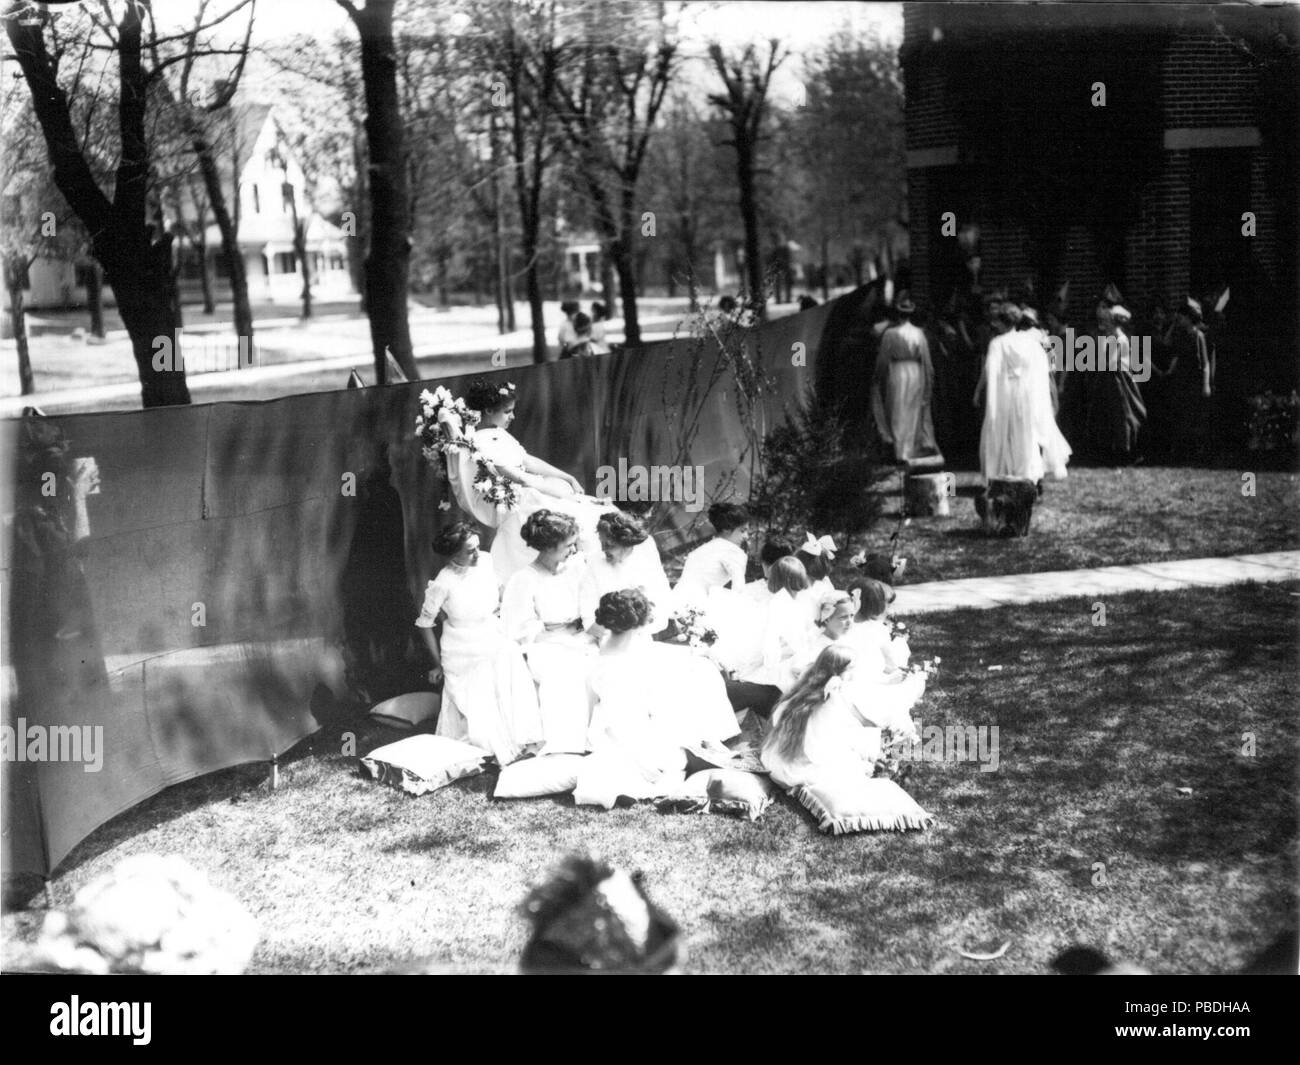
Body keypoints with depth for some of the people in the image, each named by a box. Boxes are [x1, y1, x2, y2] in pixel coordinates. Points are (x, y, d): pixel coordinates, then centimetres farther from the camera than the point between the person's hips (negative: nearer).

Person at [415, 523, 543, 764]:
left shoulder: (485, 562, -8)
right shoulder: (442, 585, -20)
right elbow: (425, 623, -7)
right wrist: (438, 663, -2)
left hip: (494, 639, 5)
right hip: (464, 656, -5)